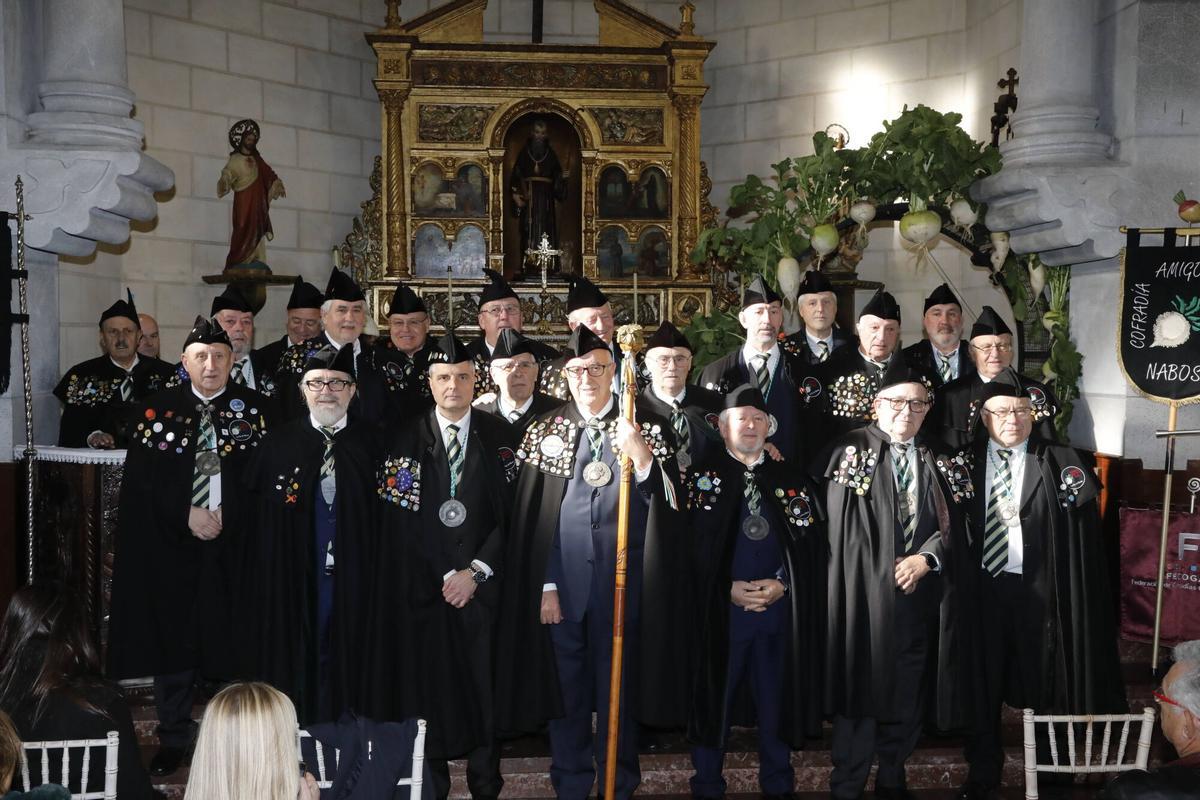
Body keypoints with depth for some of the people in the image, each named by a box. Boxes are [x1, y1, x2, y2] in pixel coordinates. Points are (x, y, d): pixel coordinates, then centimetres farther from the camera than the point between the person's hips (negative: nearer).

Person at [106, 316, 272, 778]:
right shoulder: (157, 410, 5)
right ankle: (173, 741, 21)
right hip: (171, 546, 1)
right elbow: (138, 480, 1)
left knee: (232, 637, 3)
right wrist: (186, 514, -9)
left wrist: (226, 516, -11)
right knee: (173, 638, 7)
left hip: (235, 546, -1)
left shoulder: (253, 408, 3)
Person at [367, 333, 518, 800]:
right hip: (423, 587, 0)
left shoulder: (501, 437, 5)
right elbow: (400, 521, 0)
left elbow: (512, 513, 2)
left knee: (485, 687, 4)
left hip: (483, 585, 1)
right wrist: (444, 577, -6)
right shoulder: (405, 439, 3)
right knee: (426, 690, 2)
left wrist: (477, 571, -7)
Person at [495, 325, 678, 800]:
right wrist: (545, 584, -4)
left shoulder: (642, 429, 2)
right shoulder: (547, 432, 3)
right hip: (563, 581, 1)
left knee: (618, 687, 9)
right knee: (565, 689, 9)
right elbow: (531, 515, 1)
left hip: (620, 579, 0)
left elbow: (662, 503, -5)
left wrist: (641, 456, -22)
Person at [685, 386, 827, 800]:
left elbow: (812, 543, 5)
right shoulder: (701, 476, 3)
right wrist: (727, 588, -12)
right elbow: (691, 543, -3)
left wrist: (782, 584, -9)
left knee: (776, 702, 9)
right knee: (715, 700, 4)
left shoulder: (791, 479, 10)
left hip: (780, 608, 2)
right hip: (719, 608, -2)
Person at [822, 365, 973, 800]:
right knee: (861, 691, 1)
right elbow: (842, 527, -3)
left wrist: (926, 559, -10)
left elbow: (953, 528, 7)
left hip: (921, 596, 4)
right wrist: (885, 571, -7)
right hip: (866, 595, -3)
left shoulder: (940, 461, 10)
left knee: (908, 695, 11)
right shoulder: (851, 449, -1)